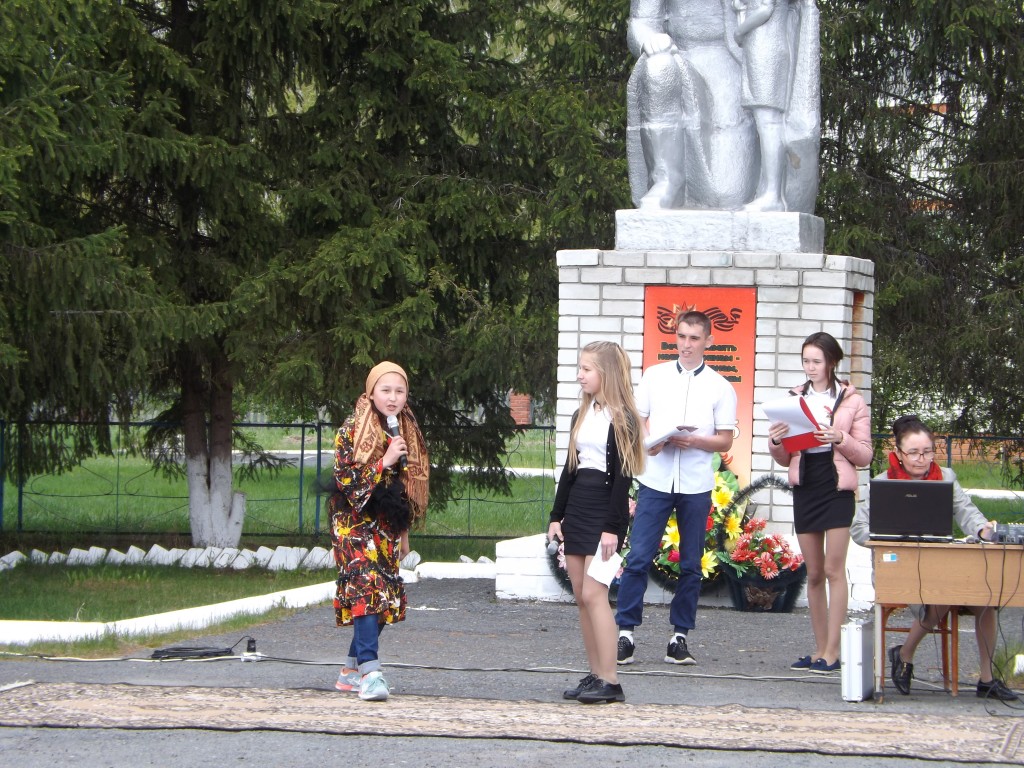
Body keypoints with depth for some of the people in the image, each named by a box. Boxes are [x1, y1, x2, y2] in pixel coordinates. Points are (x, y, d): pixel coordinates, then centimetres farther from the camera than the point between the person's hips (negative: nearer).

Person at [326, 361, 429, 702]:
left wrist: (404, 531, 19)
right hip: (356, 524, -6)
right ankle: (370, 673, -29)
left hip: (387, 528, 7)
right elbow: (345, 479, -14)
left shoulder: (406, 432, 11)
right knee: (367, 589, -21)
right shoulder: (352, 430, -7)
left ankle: (351, 670, 15)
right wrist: (384, 462, -21)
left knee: (387, 599, 4)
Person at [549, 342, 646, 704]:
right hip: (576, 508, 8)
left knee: (593, 593, -13)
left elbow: (623, 476, -13)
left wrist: (612, 527, -17)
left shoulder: (621, 419, -9)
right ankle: (595, 675, 10)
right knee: (581, 596, 6)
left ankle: (610, 681, -12)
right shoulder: (582, 416, 15)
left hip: (605, 509, -8)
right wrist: (557, 516, 13)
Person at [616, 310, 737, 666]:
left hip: (696, 485, 0)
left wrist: (694, 440, -14)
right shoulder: (654, 376, 9)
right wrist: (649, 440, -10)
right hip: (655, 480, 0)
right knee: (638, 558, -7)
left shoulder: (720, 388, 5)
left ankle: (679, 637, 11)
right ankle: (625, 634, -4)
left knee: (691, 565, 4)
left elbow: (725, 441, 4)